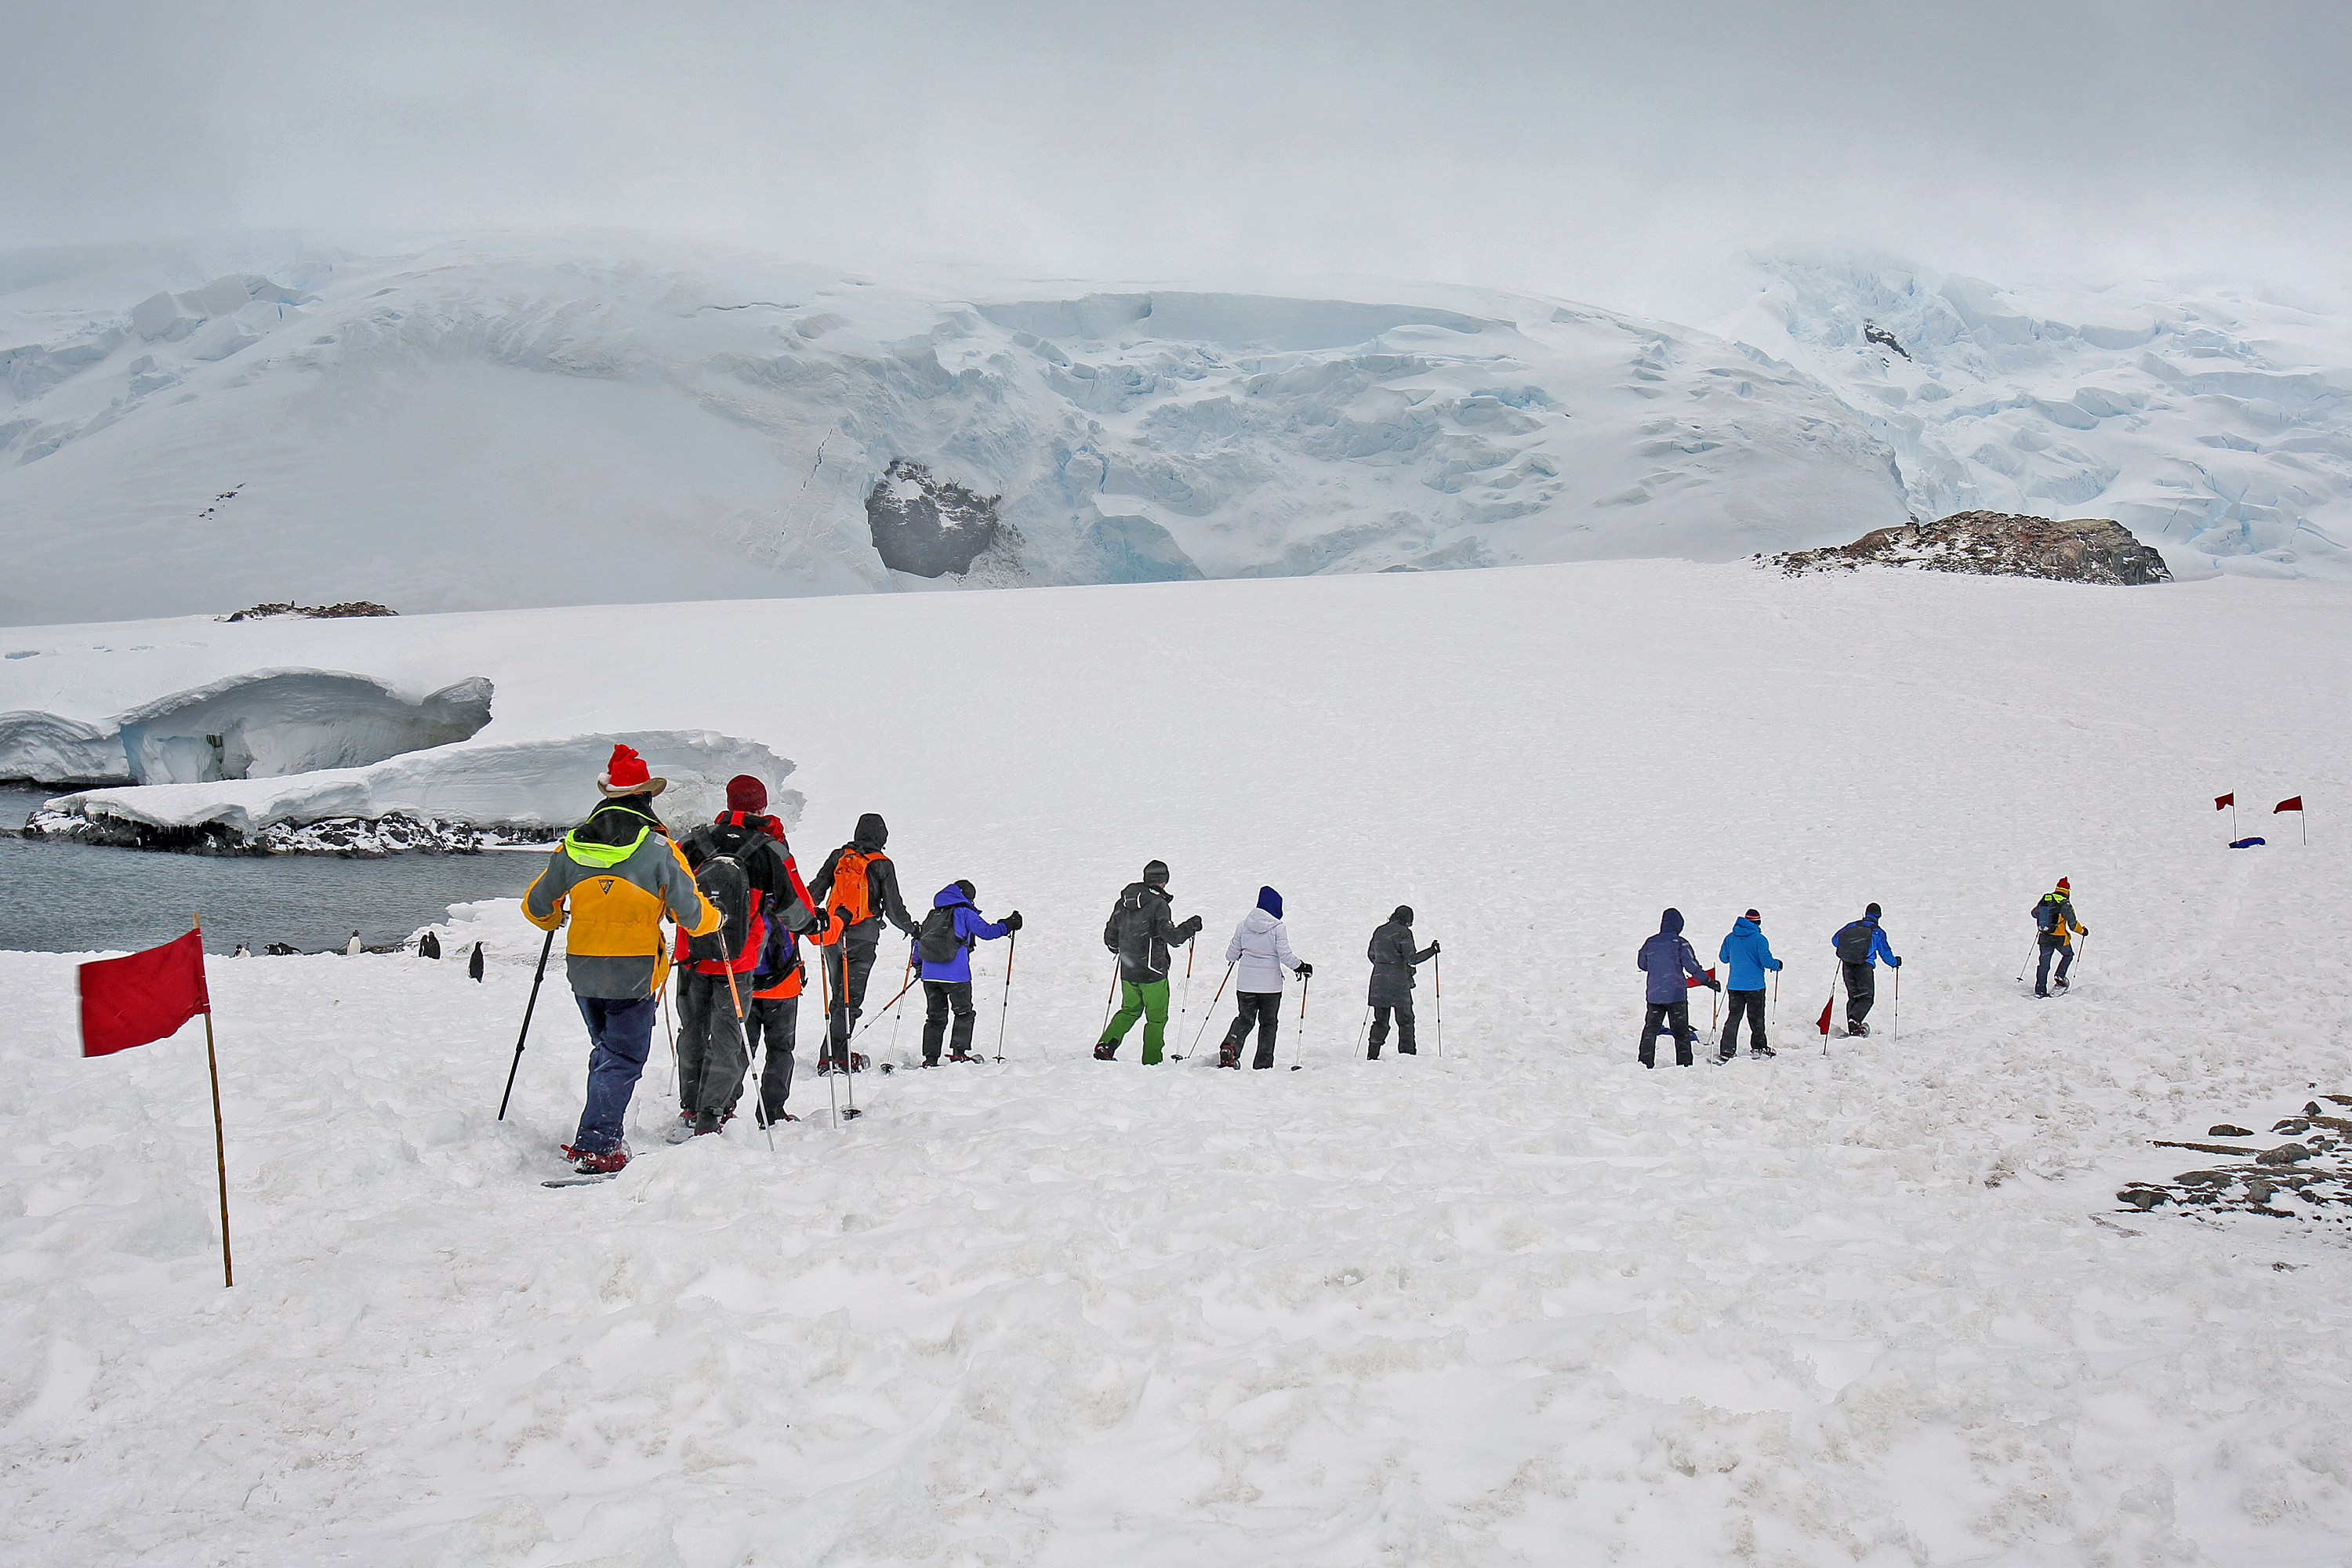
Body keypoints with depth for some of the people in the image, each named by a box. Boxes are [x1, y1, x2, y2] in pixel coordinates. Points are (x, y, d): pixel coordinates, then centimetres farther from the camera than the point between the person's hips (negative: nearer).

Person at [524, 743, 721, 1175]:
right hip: (634, 973, -5)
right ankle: (595, 1148, -5)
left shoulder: (573, 845, 3)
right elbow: (691, 915, -6)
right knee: (623, 1059, 2)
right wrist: (716, 916, 16)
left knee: (606, 1051, 22)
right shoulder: (657, 847, -9)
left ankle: (604, 1137, 24)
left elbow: (536, 905, 13)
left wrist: (555, 919, 36)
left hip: (582, 970, 5)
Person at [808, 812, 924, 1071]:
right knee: (850, 1000, -4)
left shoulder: (838, 857, 7)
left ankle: (837, 1051, 20)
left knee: (839, 996, 17)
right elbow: (893, 908, -2)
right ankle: (833, 1059, -12)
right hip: (862, 940, -4)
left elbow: (815, 891, 7)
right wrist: (913, 929, 14)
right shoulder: (882, 865, -3)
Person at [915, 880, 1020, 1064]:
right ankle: (959, 1053, 0)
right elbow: (985, 931, -5)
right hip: (955, 975, -6)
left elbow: (918, 939, 26)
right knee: (963, 1013, 8)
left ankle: (930, 1059, 5)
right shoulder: (964, 912, 3)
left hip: (929, 974, 6)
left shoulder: (933, 914, 21)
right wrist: (1007, 926, 5)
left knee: (935, 1017, 11)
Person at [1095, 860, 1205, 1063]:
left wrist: (1118, 949, 35)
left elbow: (1110, 935, 14)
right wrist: (1191, 927, -2)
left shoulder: (1124, 901, 5)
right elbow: (1172, 937, -19)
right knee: (1156, 1017, 6)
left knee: (1129, 1010, 22)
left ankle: (1105, 1045, 9)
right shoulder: (1158, 903, -15)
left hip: (1127, 971, 6)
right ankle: (1151, 1061, 7)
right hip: (1152, 971, -6)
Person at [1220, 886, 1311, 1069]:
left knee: (1245, 1018, 15)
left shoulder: (1244, 924, 1)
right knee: (1268, 1023, 11)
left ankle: (1230, 1046, -12)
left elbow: (1232, 952, 8)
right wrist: (1300, 967, 3)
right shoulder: (1277, 928, -9)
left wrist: (1232, 958, 31)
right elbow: (1285, 955, -12)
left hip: (1245, 983, 3)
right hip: (1270, 985, -3)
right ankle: (1263, 1064, 10)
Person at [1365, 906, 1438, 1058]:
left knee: (1380, 1021, 12)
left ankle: (1372, 1055, 6)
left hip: (1379, 983, 6)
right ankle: (1407, 1053, 4)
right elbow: (1412, 958, -13)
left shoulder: (1379, 931, 10)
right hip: (1398, 982, -5)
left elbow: (1370, 954, 19)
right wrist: (1432, 950, -3)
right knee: (1405, 1020, 7)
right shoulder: (1403, 932, -9)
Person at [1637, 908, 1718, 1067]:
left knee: (1650, 1028, 11)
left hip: (1654, 994, 3)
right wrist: (1710, 982, 0)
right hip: (1676, 994, -3)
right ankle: (1684, 1063, 4)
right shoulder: (1680, 943, -9)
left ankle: (1646, 1062, 8)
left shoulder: (1650, 943, 3)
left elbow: (1641, 964, 15)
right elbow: (1693, 967, -10)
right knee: (1681, 1031, 5)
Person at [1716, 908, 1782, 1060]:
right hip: (1754, 985, -4)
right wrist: (1777, 964, 5)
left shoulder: (1730, 938, 4)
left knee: (1733, 1017, 6)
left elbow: (1723, 958, 14)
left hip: (1734, 985, 4)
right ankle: (1758, 1048, 21)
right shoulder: (1759, 939, -11)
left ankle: (1726, 1051, -1)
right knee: (1756, 1018, 12)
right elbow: (1766, 961, -15)